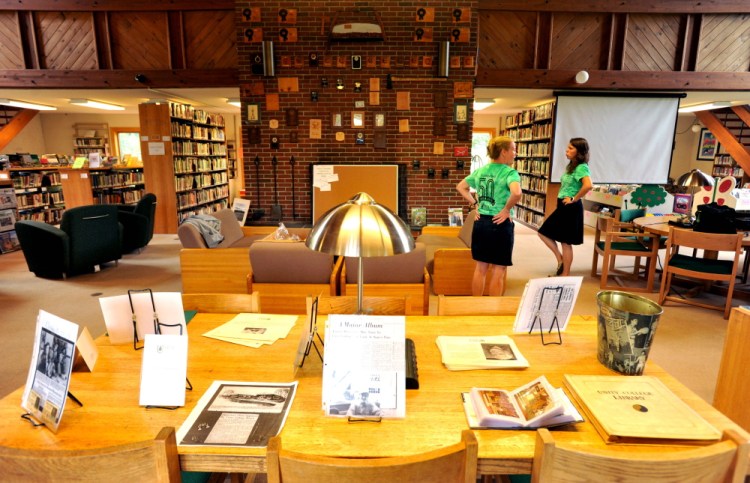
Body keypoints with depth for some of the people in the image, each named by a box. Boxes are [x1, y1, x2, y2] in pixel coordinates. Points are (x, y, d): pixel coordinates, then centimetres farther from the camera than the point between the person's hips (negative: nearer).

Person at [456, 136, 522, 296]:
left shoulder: (480, 171, 6)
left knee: (480, 268, 16)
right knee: (498, 271, 7)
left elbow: (460, 187, 16)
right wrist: (507, 209, -17)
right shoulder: (510, 172, -13)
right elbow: (517, 193, -32)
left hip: (481, 222, 6)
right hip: (500, 224, -6)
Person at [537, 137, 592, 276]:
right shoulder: (571, 166, 13)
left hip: (571, 208, -10)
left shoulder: (582, 167, -16)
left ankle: (565, 275, 13)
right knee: (544, 233, 13)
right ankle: (560, 261, 22)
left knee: (566, 242, 0)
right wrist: (562, 196, 14)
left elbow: (588, 186, -33)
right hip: (562, 206, 10)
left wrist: (574, 199, -21)